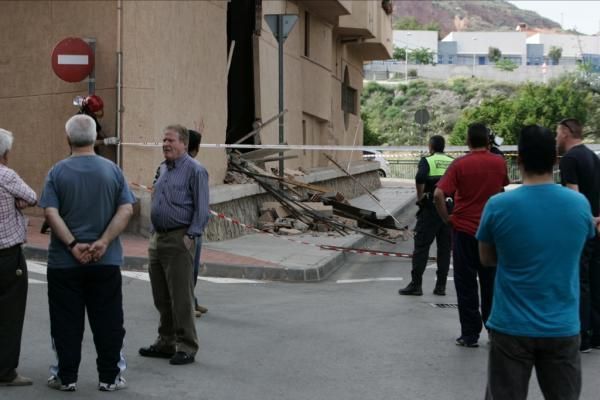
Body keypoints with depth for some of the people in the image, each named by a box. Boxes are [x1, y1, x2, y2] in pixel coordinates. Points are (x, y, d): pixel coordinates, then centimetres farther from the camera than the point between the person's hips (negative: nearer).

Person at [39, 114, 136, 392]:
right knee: (107, 322, 8)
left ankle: (66, 377, 14)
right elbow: (126, 210, -7)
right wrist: (104, 242, -11)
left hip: (64, 262, -1)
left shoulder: (58, 172, -3)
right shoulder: (112, 170, 0)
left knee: (66, 323, 8)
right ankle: (109, 378, 12)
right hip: (106, 261, 1)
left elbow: (50, 213, -12)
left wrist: (72, 244, -13)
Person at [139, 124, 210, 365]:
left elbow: (201, 209, -12)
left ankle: (186, 347, 3)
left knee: (181, 298, -5)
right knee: (161, 298, 13)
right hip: (158, 239, 8)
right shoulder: (163, 169, 16)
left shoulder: (194, 170, -8)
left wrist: (191, 236, -18)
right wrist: (154, 236, 17)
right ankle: (166, 343, 24)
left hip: (178, 240, -8)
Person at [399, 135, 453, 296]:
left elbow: (420, 178, -22)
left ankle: (416, 284, 1)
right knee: (445, 248, 9)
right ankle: (441, 286, 11)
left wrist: (420, 197, -10)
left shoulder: (427, 160, -3)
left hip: (430, 208, -4)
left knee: (421, 246, 1)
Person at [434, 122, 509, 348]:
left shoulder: (460, 164, -11)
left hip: (464, 230, -2)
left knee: (466, 285, 6)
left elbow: (438, 195, -19)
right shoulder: (499, 163, -2)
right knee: (490, 283, 13)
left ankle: (470, 335, 9)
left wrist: (446, 218, -7)